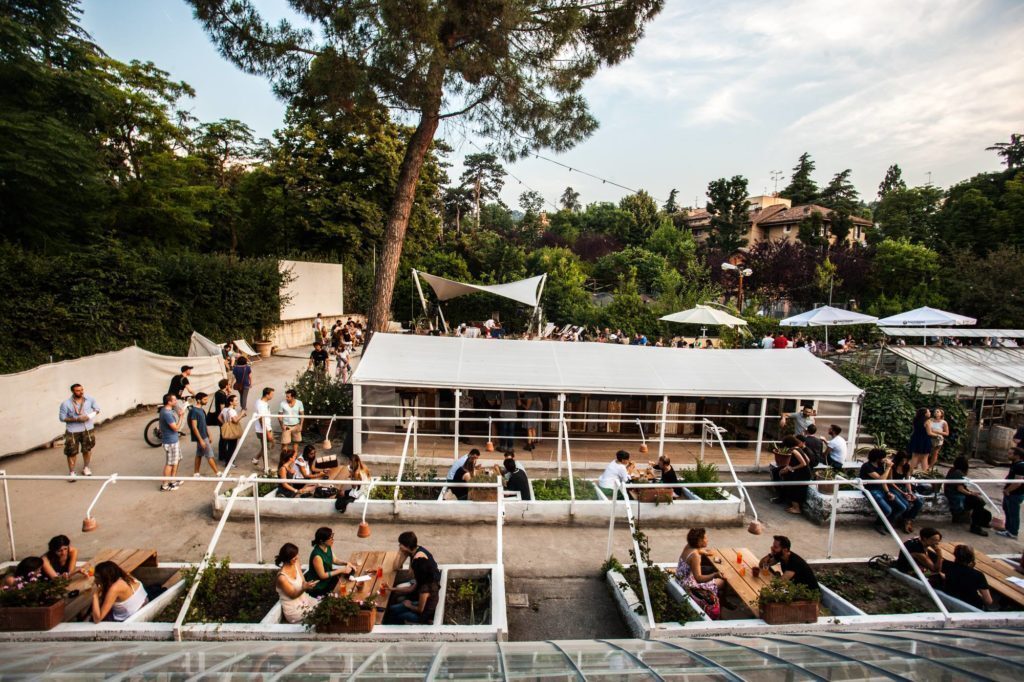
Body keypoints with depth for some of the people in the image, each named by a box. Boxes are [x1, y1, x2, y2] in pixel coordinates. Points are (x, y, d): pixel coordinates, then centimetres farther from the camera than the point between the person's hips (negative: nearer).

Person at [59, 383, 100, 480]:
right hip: (73, 431, -3)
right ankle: (71, 472, 18)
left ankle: (86, 468, 36)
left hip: (88, 429, 3)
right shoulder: (66, 404, -13)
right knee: (72, 452, 2)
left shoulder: (89, 399, -5)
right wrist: (76, 419, -22)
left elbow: (97, 408, 8)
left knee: (87, 450, 15)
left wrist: (92, 415, -13)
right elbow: (62, 418, -9)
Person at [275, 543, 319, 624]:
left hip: (304, 599, 7)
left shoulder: (296, 564, -5)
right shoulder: (282, 577, -25)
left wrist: (307, 584, -19)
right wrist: (304, 588, -35)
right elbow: (293, 595, -17)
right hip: (293, 609, -7)